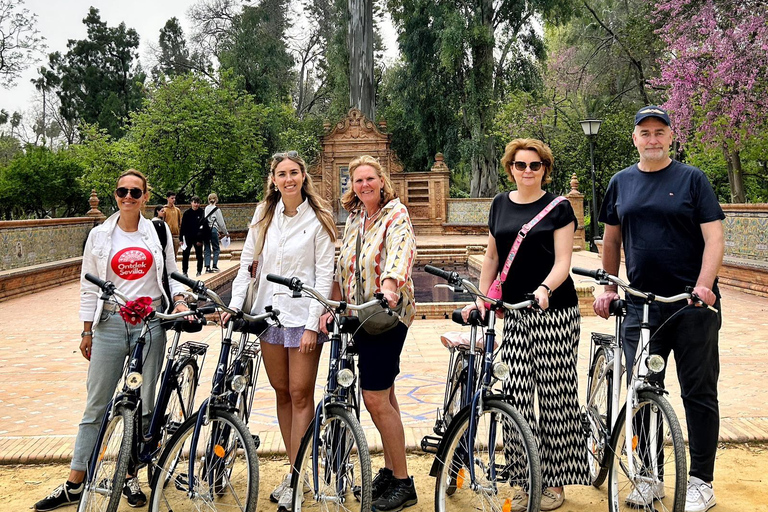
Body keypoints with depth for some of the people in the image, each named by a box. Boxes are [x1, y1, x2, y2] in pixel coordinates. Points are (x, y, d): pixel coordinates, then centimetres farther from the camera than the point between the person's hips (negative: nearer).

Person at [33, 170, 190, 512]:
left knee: (142, 405, 7)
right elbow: (89, 286, 7)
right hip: (110, 325, 0)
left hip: (151, 324, 0)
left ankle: (130, 478, 22)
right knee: (96, 406, 4)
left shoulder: (158, 232, 5)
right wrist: (87, 330, 7)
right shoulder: (100, 235, 3)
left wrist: (179, 299, -7)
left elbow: (171, 274, 12)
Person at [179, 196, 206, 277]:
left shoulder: (202, 213, -3)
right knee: (185, 255, 3)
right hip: (188, 238, 1)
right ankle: (184, 272, 12)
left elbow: (204, 227, -6)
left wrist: (200, 239, -11)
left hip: (198, 239, -1)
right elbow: (183, 227, 2)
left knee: (199, 255, 7)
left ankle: (199, 272, 18)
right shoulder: (187, 213, 1)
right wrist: (181, 239, -3)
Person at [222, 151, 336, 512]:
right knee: (281, 392, 11)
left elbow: (325, 274, -9)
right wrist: (235, 304, -3)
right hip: (269, 312, 5)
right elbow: (247, 262, 8)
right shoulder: (264, 215, 7)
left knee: (300, 394, -1)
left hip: (303, 315, -5)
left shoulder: (318, 219, -6)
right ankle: (294, 469, 23)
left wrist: (312, 324, -14)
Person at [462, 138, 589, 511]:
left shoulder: (558, 207, 0)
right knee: (516, 395, 2)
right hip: (514, 313, 4)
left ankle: (555, 482, 13)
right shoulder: (500, 204, 12)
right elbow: (492, 257, 16)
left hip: (554, 310, -4)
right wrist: (481, 299, 7)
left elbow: (563, 262, -7)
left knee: (554, 395, 1)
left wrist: (544, 289, -25)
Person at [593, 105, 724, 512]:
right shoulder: (621, 183, 11)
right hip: (640, 306, 3)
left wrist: (703, 285, -20)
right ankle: (649, 478, 21)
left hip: (692, 306, -3)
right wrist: (609, 289, 11)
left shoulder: (692, 179, 1)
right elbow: (612, 240, 17)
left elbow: (714, 237, -6)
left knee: (699, 394, 4)